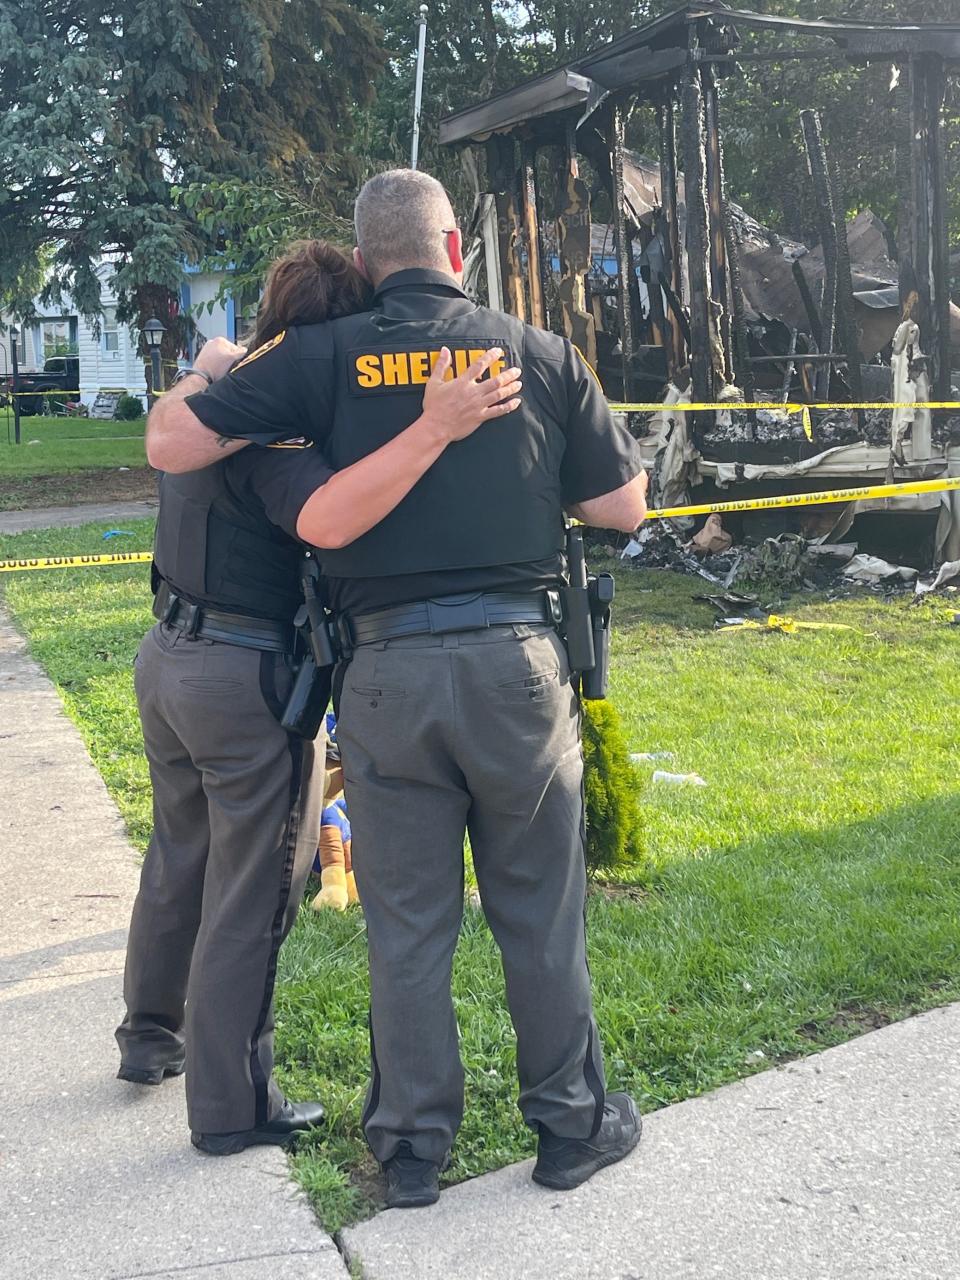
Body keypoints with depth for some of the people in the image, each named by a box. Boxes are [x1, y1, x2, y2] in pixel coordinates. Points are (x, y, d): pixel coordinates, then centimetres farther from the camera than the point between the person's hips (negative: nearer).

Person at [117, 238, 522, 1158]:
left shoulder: (210, 390, 4)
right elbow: (326, 521, -42)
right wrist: (436, 428, -46)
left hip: (168, 657, 9)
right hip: (248, 676, -9)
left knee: (177, 864, 25)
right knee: (250, 897, 4)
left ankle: (150, 1037, 43)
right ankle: (230, 1108, 16)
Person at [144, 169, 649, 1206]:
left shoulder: (324, 357, -1)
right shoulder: (541, 353, 2)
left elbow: (169, 445, -4)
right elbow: (623, 506, 7)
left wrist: (208, 380, 17)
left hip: (386, 670, 0)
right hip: (516, 661, 0)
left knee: (406, 924, 12)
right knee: (538, 913, 14)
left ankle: (412, 1145, 24)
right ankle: (570, 1122, 27)